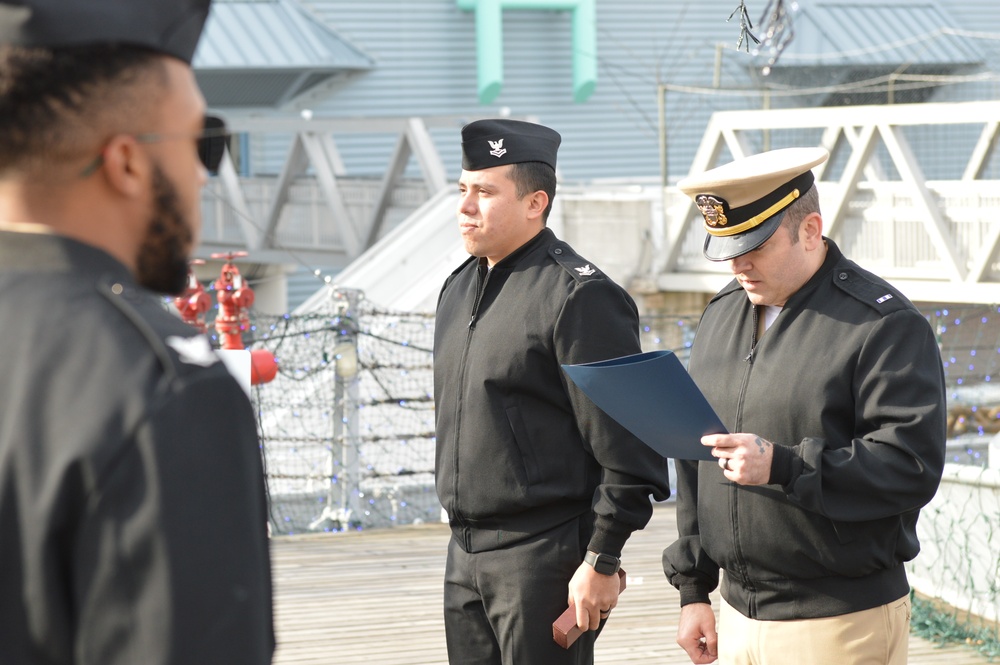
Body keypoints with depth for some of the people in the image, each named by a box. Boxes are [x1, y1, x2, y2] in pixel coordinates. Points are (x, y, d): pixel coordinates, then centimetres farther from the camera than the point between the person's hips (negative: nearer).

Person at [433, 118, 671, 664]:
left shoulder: (579, 296, -13)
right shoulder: (458, 287, 13)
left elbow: (628, 451, -15)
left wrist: (601, 563, -16)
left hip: (544, 561, -8)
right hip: (465, 556, 8)